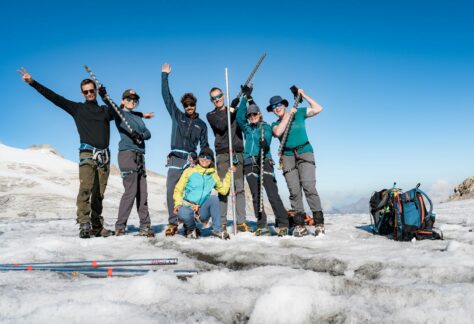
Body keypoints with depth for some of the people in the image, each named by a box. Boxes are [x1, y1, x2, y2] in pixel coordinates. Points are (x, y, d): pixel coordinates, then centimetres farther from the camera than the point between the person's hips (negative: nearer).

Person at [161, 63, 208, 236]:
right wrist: (165, 75, 9)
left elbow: (204, 146, 17)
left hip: (192, 160, 0)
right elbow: (167, 97, 10)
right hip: (175, 159, 0)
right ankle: (173, 223, -6)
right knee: (171, 190, -9)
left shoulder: (201, 124, 16)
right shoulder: (177, 116, 14)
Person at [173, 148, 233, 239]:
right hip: (187, 207, -1)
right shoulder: (190, 171, 6)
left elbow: (223, 190, 14)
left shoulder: (213, 175, 15)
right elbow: (178, 189, 5)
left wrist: (229, 174, 12)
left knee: (214, 198, -27)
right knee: (183, 213, -37)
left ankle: (217, 229, -16)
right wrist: (178, 203, -12)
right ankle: (191, 229, -1)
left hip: (202, 212, 2)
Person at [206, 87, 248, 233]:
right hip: (223, 154, -2)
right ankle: (222, 222, -3)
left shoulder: (234, 109, 20)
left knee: (240, 188, -2)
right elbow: (221, 126, -6)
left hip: (238, 152, 2)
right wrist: (229, 113, -1)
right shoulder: (211, 115, 12)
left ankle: (241, 222, -2)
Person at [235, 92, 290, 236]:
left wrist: (264, 143, -33)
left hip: (264, 161, -4)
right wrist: (245, 99, 0)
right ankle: (262, 226, 4)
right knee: (256, 196, 1)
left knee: (272, 194, -11)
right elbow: (239, 117, 3)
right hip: (249, 163, 4)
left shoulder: (266, 127, 9)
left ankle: (283, 225, -7)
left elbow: (267, 139, -10)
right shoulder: (246, 128, 19)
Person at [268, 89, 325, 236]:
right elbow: (278, 132, -8)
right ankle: (300, 225, -2)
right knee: (294, 191, -7)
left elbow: (318, 109, 8)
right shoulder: (275, 124, 15)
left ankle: (319, 222, -14)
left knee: (309, 186, -19)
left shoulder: (299, 113, 14)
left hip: (305, 153, -2)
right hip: (288, 157, 2)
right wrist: (289, 115, -3)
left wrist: (304, 96, 9)